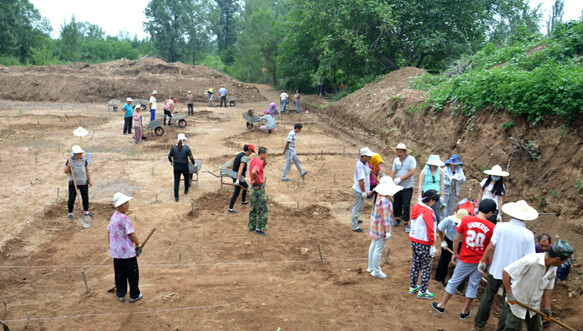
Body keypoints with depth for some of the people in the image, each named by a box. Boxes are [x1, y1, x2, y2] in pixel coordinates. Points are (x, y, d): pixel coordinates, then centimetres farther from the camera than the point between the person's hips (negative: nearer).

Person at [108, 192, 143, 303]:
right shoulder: (124, 218, -21)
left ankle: (120, 294, 27)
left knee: (119, 273, 17)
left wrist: (111, 244, 22)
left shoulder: (113, 216, 4)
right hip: (128, 252, -8)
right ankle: (134, 295, 18)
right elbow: (132, 234, -18)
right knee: (132, 273, 7)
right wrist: (138, 245, -4)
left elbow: (108, 231, 13)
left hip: (115, 251, 8)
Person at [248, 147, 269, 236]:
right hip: (259, 187, -10)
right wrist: (256, 180, -22)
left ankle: (252, 226, 27)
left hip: (253, 188, 10)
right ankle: (259, 228, 5)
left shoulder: (253, 160, 10)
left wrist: (264, 165, 3)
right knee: (262, 209, 0)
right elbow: (254, 172, -39)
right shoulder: (259, 162, -20)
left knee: (253, 208, 18)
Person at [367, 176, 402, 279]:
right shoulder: (384, 201, -29)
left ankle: (371, 267, 39)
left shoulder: (379, 196, 0)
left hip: (375, 226, 10)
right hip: (381, 228, -10)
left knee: (373, 245, 23)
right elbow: (385, 217, -25)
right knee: (378, 249, 5)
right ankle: (376, 271, 19)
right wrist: (387, 231, -17)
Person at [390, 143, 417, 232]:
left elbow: (412, 172, -19)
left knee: (406, 205, -2)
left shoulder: (411, 159, -10)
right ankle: (397, 218, 34)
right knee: (397, 203, 13)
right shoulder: (396, 160, 3)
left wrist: (400, 179, -23)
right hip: (397, 187, 4)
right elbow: (393, 172, 4)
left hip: (407, 187, -4)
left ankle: (405, 223, 10)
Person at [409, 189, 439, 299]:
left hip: (414, 240, 8)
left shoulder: (415, 208, 4)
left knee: (415, 264, 19)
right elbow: (430, 230, -19)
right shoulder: (428, 212, -20)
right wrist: (432, 245, -14)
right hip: (424, 244, -8)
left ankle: (413, 287, 30)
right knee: (426, 267, 5)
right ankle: (422, 291, 12)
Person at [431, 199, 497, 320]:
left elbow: (456, 239, -6)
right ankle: (465, 311, 28)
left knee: (454, 281, 16)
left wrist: (455, 254, 9)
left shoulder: (465, 220, -12)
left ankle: (441, 305, 29)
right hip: (480, 262, 0)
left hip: (465, 260, 0)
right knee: (473, 285, 16)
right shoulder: (491, 227, -13)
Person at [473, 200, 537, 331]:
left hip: (496, 270, 1)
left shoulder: (500, 227, -14)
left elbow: (491, 247, -12)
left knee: (488, 297, 18)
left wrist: (483, 261, 1)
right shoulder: (528, 235, -14)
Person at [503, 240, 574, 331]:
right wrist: (509, 295, -27)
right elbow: (506, 272, -30)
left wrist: (547, 308, 10)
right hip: (517, 304, -7)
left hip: (534, 306, 7)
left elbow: (548, 288, 8)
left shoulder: (553, 268, -5)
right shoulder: (531, 261, -31)